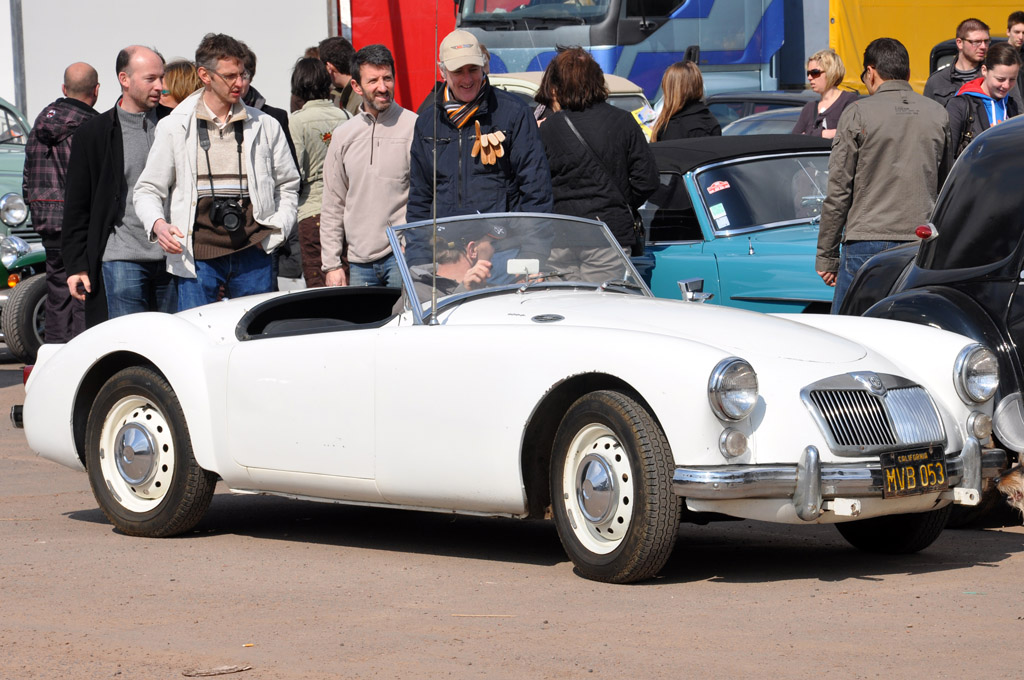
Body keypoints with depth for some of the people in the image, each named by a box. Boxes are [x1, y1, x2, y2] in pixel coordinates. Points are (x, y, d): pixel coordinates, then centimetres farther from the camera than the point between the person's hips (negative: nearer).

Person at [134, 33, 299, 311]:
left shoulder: (265, 126, 9)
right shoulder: (175, 127, 5)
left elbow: (288, 185, 19)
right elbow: (148, 189, 7)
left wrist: (276, 231, 5)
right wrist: (157, 224, -13)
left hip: (252, 253, 2)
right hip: (197, 254, -2)